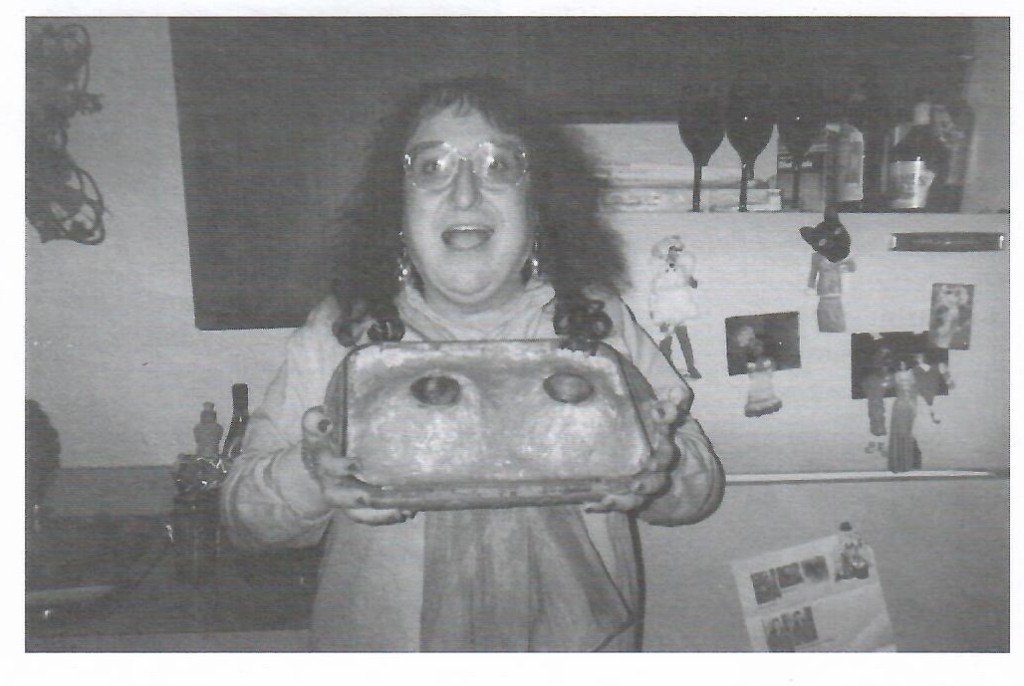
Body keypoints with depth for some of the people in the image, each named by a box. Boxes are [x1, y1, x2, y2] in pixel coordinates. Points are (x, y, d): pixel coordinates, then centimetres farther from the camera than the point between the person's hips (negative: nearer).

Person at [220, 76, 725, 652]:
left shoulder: (600, 323, -8)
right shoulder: (337, 335, -10)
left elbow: (701, 491, -3)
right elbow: (246, 512, -8)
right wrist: (309, 479, -29)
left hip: (578, 637, 1)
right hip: (383, 640, 0)